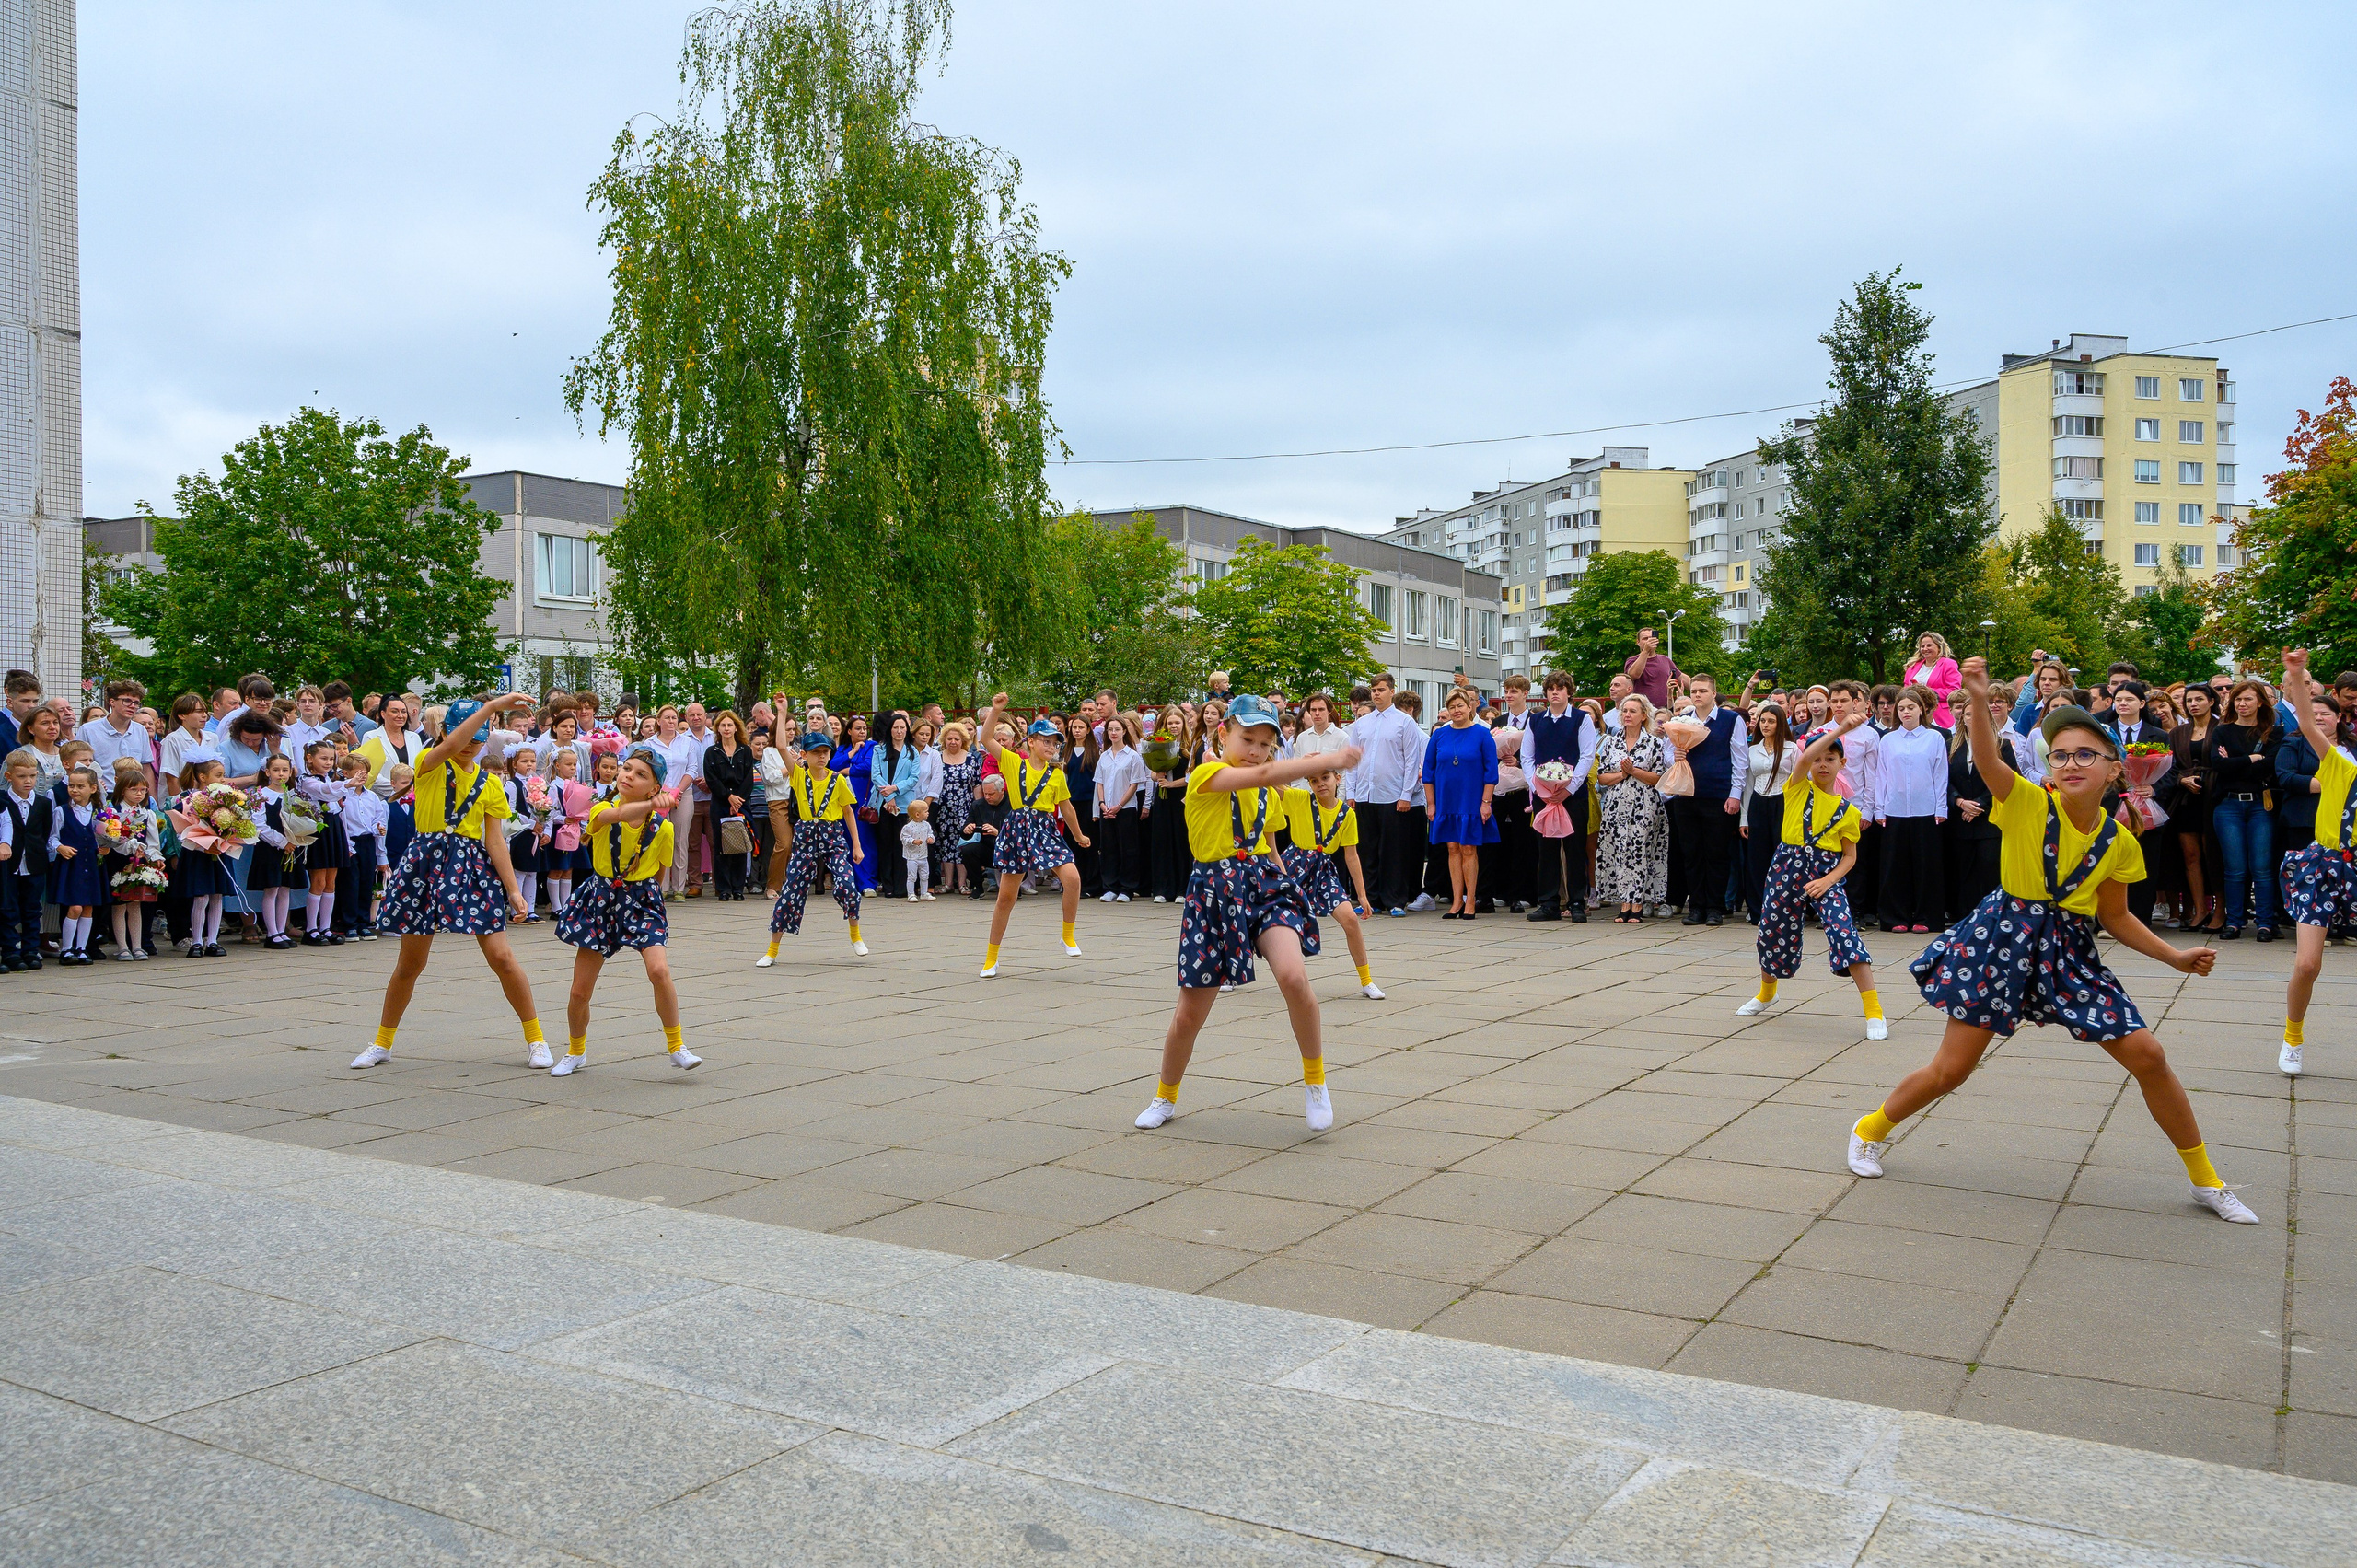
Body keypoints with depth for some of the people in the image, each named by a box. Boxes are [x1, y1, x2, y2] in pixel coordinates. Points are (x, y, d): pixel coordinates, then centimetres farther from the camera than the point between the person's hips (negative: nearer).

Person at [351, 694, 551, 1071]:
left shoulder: (489, 783, 7)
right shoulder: (429, 764, 1)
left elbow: (495, 841, 4)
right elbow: (449, 746, -24)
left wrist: (513, 890, -4)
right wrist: (491, 706, -29)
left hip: (473, 867, 1)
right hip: (427, 861, -1)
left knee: (501, 956, -6)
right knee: (410, 962, 9)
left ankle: (536, 1040, 5)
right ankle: (382, 1044, 28)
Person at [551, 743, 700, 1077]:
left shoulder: (662, 827, -10)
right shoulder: (602, 811, -11)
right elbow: (618, 814, -39)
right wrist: (653, 805, -54)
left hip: (642, 901, -1)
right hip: (600, 899, 1)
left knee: (659, 970, -25)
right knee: (580, 991, 5)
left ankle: (676, 1047, -6)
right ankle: (576, 1052, 34)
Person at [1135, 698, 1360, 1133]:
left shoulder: (1269, 796, 13)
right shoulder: (1206, 774, -9)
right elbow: (1262, 774, -27)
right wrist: (1327, 760, -33)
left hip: (1265, 883, 3)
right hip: (1213, 893, -3)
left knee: (1293, 975, -25)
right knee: (1189, 1013, 4)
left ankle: (1315, 1079, -3)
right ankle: (1165, 1098, 31)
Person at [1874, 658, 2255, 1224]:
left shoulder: (2119, 841, 1)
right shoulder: (2028, 804, -12)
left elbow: (2116, 916, 14)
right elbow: (1988, 761, -32)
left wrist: (2175, 958, 6)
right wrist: (1979, 702, -49)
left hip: (2070, 948, 4)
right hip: (2004, 938, -4)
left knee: (2147, 1055, 1)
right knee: (1951, 1069, -2)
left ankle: (2205, 1180, 21)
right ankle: (1872, 1129, 25)